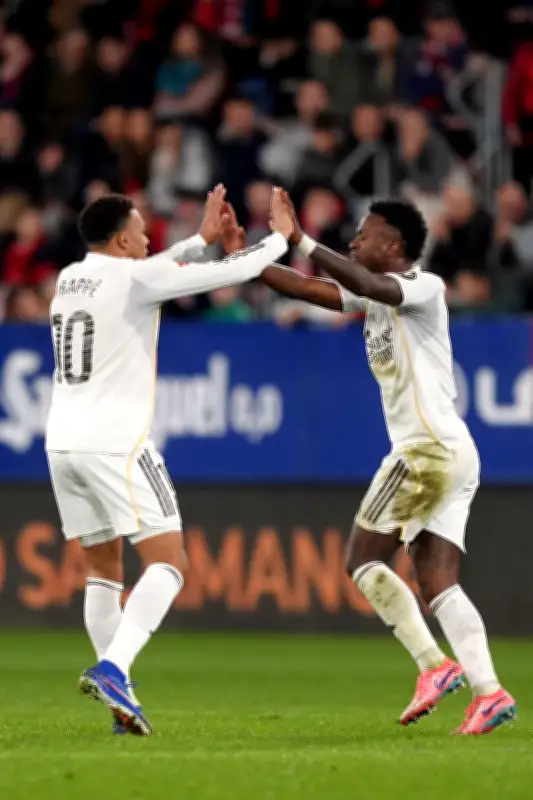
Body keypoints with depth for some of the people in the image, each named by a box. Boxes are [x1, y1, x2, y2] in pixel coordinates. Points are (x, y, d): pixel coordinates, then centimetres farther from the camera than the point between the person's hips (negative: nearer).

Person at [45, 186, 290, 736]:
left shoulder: (69, 279, 13)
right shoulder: (132, 278, -8)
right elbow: (233, 273, -3)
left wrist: (201, 238, 34)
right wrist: (282, 237, 13)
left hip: (63, 443, 8)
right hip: (115, 443, -8)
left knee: (102, 570, 15)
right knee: (168, 564, -6)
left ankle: (117, 694, 11)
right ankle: (111, 669, -24)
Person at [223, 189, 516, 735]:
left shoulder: (426, 288, -7)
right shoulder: (376, 295, 18)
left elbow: (369, 285, -27)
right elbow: (307, 289, 18)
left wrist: (299, 241, -31)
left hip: (430, 447, -9)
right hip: (453, 455, 9)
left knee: (363, 559, -4)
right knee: (437, 584, 1)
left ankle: (434, 666, -10)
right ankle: (488, 692, -10)